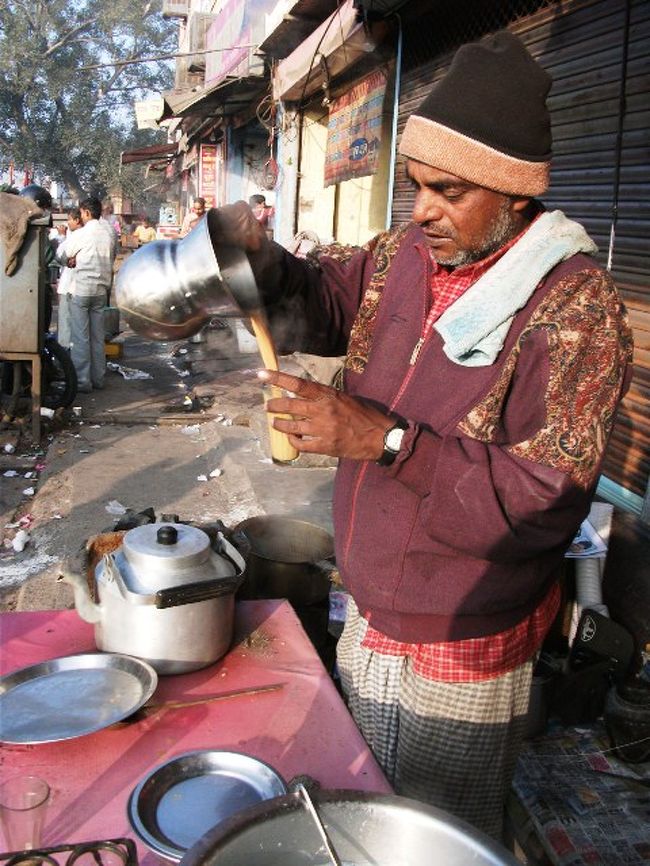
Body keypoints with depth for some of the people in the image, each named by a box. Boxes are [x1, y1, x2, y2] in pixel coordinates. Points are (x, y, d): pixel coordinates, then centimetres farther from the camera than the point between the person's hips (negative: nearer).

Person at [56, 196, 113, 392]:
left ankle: (82, 381, 0)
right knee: (98, 336, 11)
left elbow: (60, 256, -4)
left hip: (80, 290, -6)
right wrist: (80, 260, 7)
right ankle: (98, 378, 16)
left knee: (80, 337, -1)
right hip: (100, 290, 6)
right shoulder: (107, 236, 6)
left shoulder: (80, 234, -12)